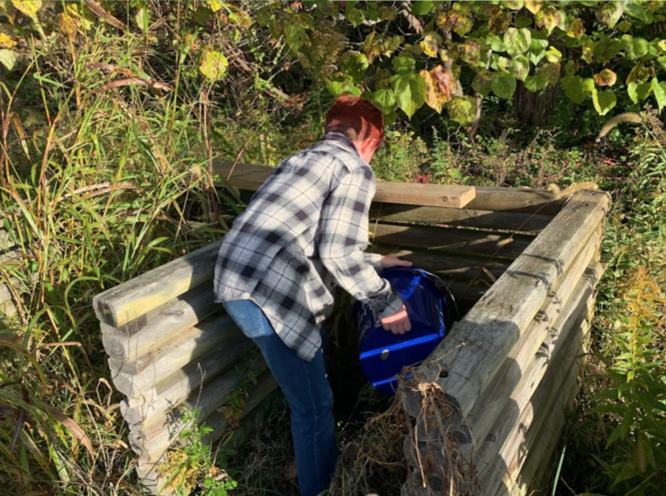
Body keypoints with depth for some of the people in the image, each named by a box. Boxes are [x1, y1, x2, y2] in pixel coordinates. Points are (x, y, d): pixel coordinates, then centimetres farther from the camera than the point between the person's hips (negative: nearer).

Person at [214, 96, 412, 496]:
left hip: (235, 281, 10)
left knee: (308, 395, 26)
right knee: (314, 407, 7)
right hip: (270, 295, -10)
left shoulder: (301, 160, 25)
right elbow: (338, 253, -12)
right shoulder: (355, 170, -2)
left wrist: (374, 262, 35)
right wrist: (388, 303, 1)